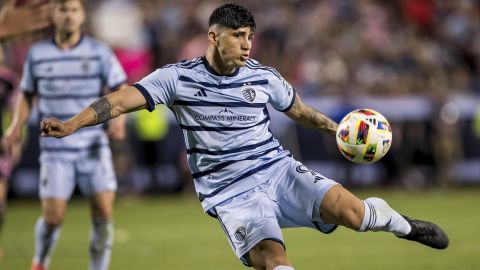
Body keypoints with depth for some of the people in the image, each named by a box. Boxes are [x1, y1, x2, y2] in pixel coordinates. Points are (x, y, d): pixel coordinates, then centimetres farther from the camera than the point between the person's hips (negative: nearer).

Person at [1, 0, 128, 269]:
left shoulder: (100, 51, 0)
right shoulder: (37, 53, 4)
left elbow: (122, 90, 0)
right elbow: (27, 95, 14)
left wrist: (119, 119, -19)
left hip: (94, 146, 0)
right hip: (55, 149, 0)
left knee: (104, 212, -10)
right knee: (53, 216, -5)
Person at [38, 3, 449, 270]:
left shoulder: (263, 77, 5)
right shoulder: (178, 78, -5)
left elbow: (299, 110, 23)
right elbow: (126, 99, -13)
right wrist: (73, 123, -25)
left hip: (279, 169, 3)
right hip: (231, 194, -3)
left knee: (349, 209, -19)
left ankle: (403, 225, 14)